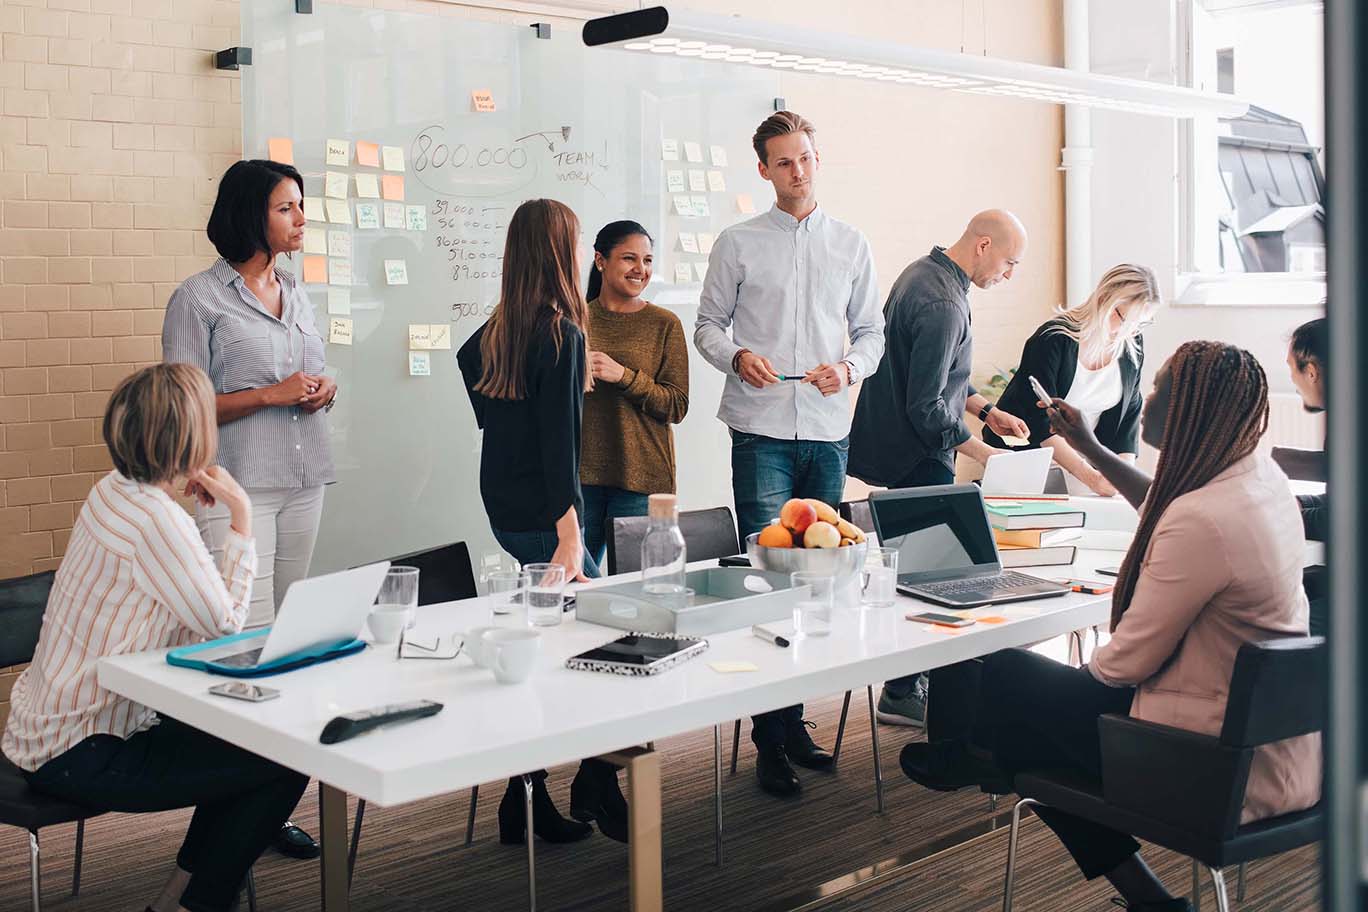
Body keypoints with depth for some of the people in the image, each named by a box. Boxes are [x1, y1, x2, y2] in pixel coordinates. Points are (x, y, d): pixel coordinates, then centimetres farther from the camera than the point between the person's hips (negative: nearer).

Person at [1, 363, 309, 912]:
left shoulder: (115, 492, 6)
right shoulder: (155, 519, -26)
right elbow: (225, 623, -17)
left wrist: (182, 492, 9)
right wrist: (241, 516, -13)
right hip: (78, 755, -10)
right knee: (284, 763, -9)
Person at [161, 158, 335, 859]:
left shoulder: (297, 295, 16)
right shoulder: (199, 299, -5)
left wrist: (323, 393, 4)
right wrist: (272, 395, -15)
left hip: (303, 482, 7)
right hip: (235, 487, -7)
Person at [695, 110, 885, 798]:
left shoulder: (851, 245, 13)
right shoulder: (737, 244, 6)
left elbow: (871, 331, 15)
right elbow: (707, 325, 8)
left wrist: (849, 368, -6)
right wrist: (738, 356, -13)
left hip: (828, 430, 3)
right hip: (762, 430, -3)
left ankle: (794, 722, 18)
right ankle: (771, 741, -2)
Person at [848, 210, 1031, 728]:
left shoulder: (926, 273, 11)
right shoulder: (942, 305, -23)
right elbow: (927, 407, -24)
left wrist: (985, 409, 15)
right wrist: (981, 452, -14)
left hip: (901, 449, 11)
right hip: (918, 460, -11)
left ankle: (913, 678, 26)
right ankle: (903, 694, 4)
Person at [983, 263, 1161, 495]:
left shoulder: (1133, 345, -2)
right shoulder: (1052, 339, -20)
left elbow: (1130, 412, 4)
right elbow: (1041, 422, -24)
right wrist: (1090, 477, -31)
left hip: (1079, 461, 5)